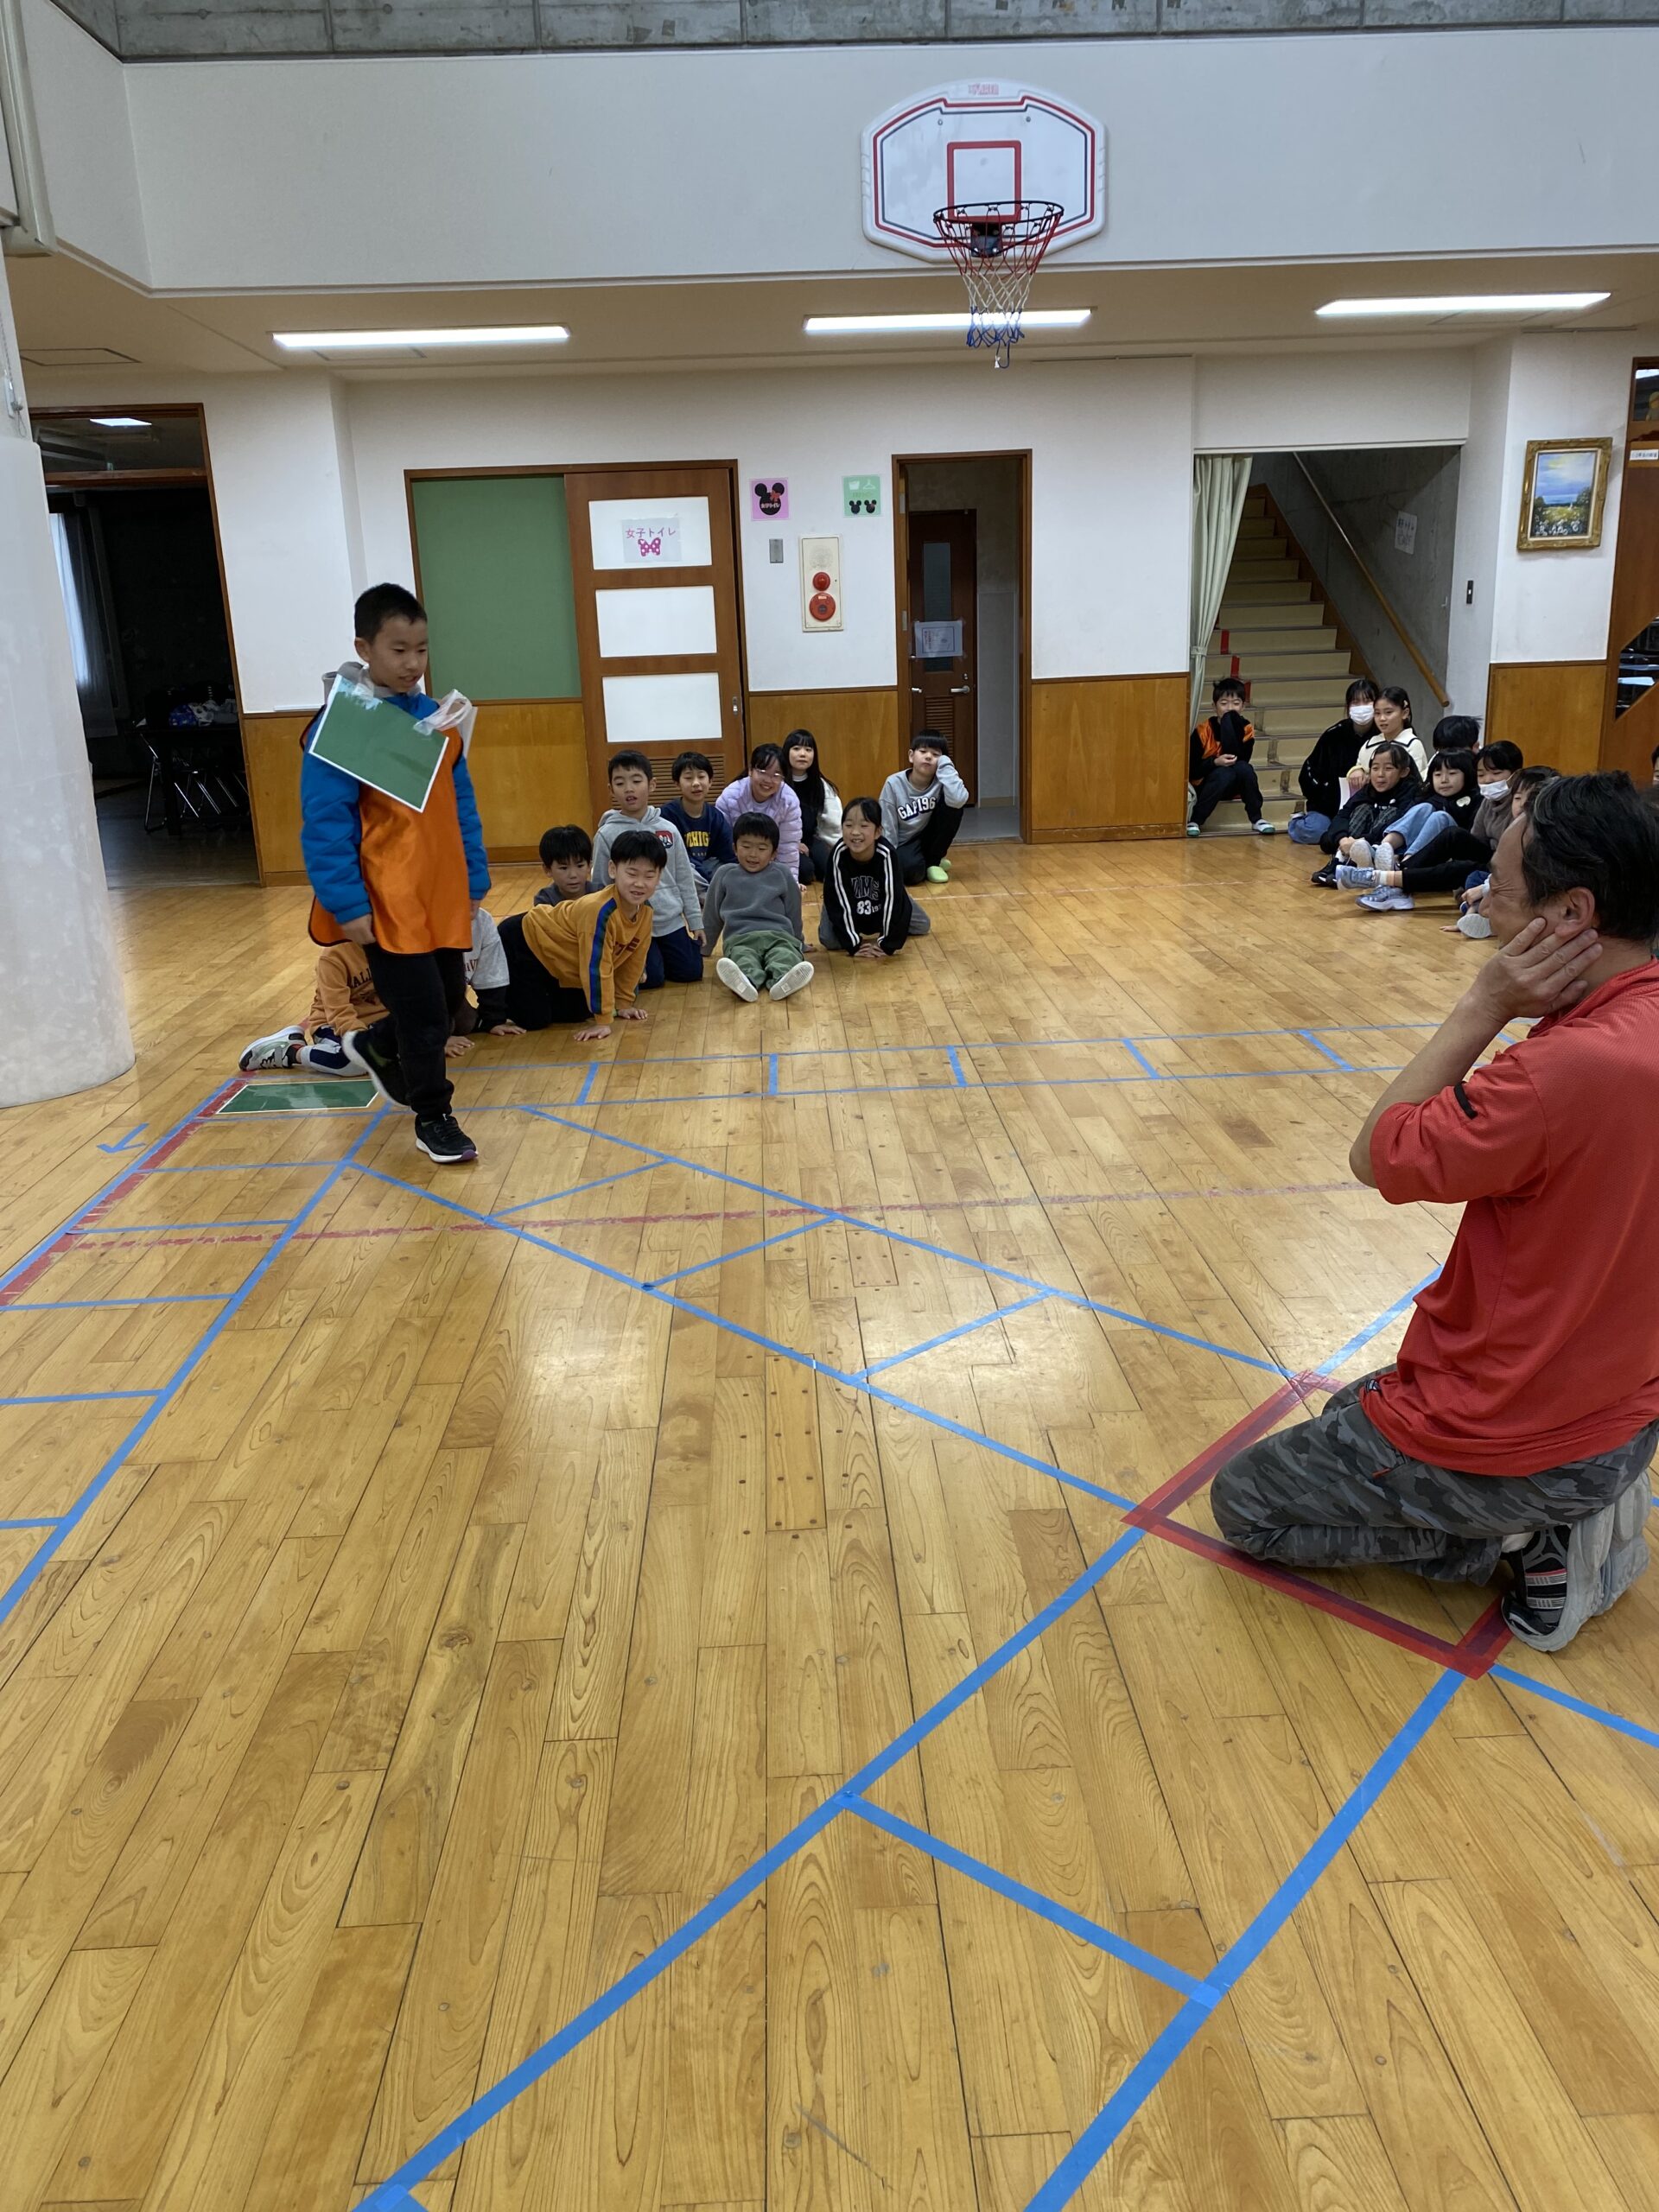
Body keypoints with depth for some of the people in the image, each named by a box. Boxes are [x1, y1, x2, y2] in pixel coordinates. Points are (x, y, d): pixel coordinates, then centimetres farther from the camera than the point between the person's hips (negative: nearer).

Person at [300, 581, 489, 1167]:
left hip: (443, 898, 7)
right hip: (386, 905, -7)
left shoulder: (439, 718, 7)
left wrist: (474, 879, 12)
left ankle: (376, 1046, 45)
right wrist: (347, 905, -17)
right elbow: (325, 824, -14)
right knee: (424, 1012, -1)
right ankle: (433, 1118, 20)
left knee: (450, 998, 17)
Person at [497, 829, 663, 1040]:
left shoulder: (646, 912, -11)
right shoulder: (601, 911, -37)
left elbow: (633, 960, 4)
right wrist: (603, 1021, -28)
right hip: (523, 943, -8)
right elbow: (596, 968, -33)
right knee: (534, 1019, -14)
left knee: (578, 1013, 3)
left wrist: (623, 1003, 9)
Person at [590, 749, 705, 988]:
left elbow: (684, 878, 7)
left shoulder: (668, 829, 0)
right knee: (651, 979, -8)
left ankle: (660, 952, 30)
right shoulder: (607, 835, -9)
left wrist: (695, 921, 6)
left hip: (671, 921, 3)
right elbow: (600, 886, -3)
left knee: (691, 972, 1)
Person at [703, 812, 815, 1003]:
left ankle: (782, 981, -68)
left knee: (787, 957, -36)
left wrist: (799, 945, 33)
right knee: (742, 959, -38)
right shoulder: (725, 874, 16)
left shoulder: (783, 877, 15)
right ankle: (747, 981, -70)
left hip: (779, 936, 1)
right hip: (740, 938, -1)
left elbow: (794, 915, 26)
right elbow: (712, 916, 25)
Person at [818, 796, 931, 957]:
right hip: (849, 903, -1)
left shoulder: (886, 854, -37)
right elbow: (839, 900, -29)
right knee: (828, 940, -20)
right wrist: (853, 943, -28)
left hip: (882, 901, 1)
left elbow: (892, 898, -31)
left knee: (923, 926, 0)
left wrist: (888, 943, -29)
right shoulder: (838, 854, -35)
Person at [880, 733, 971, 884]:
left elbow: (958, 800, -37)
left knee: (952, 805, -23)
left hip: (930, 838, 3)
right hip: (905, 845, -3)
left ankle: (934, 862, -6)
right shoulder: (894, 784, -13)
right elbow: (887, 829, -8)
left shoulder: (941, 781, -13)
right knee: (911, 867, -38)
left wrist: (945, 765, -27)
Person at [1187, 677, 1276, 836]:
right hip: (1204, 786, -3)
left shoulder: (1246, 730, -7)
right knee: (1224, 773, -34)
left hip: (1234, 788, 3)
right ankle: (1195, 821, -25)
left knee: (1244, 768, -28)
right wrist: (1216, 762, -32)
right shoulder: (1203, 731, -15)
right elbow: (1191, 771, -15)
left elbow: (1241, 759, -22)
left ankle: (1256, 819, -15)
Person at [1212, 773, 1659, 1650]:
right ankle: (1567, 1516, 14)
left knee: (1241, 1500, 13)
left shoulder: (1569, 1067, -34)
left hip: (1499, 1439, -8)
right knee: (1352, 1416, 34)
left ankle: (1519, 1540, 3)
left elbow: (1377, 1155, -17)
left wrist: (1481, 1009, -18)